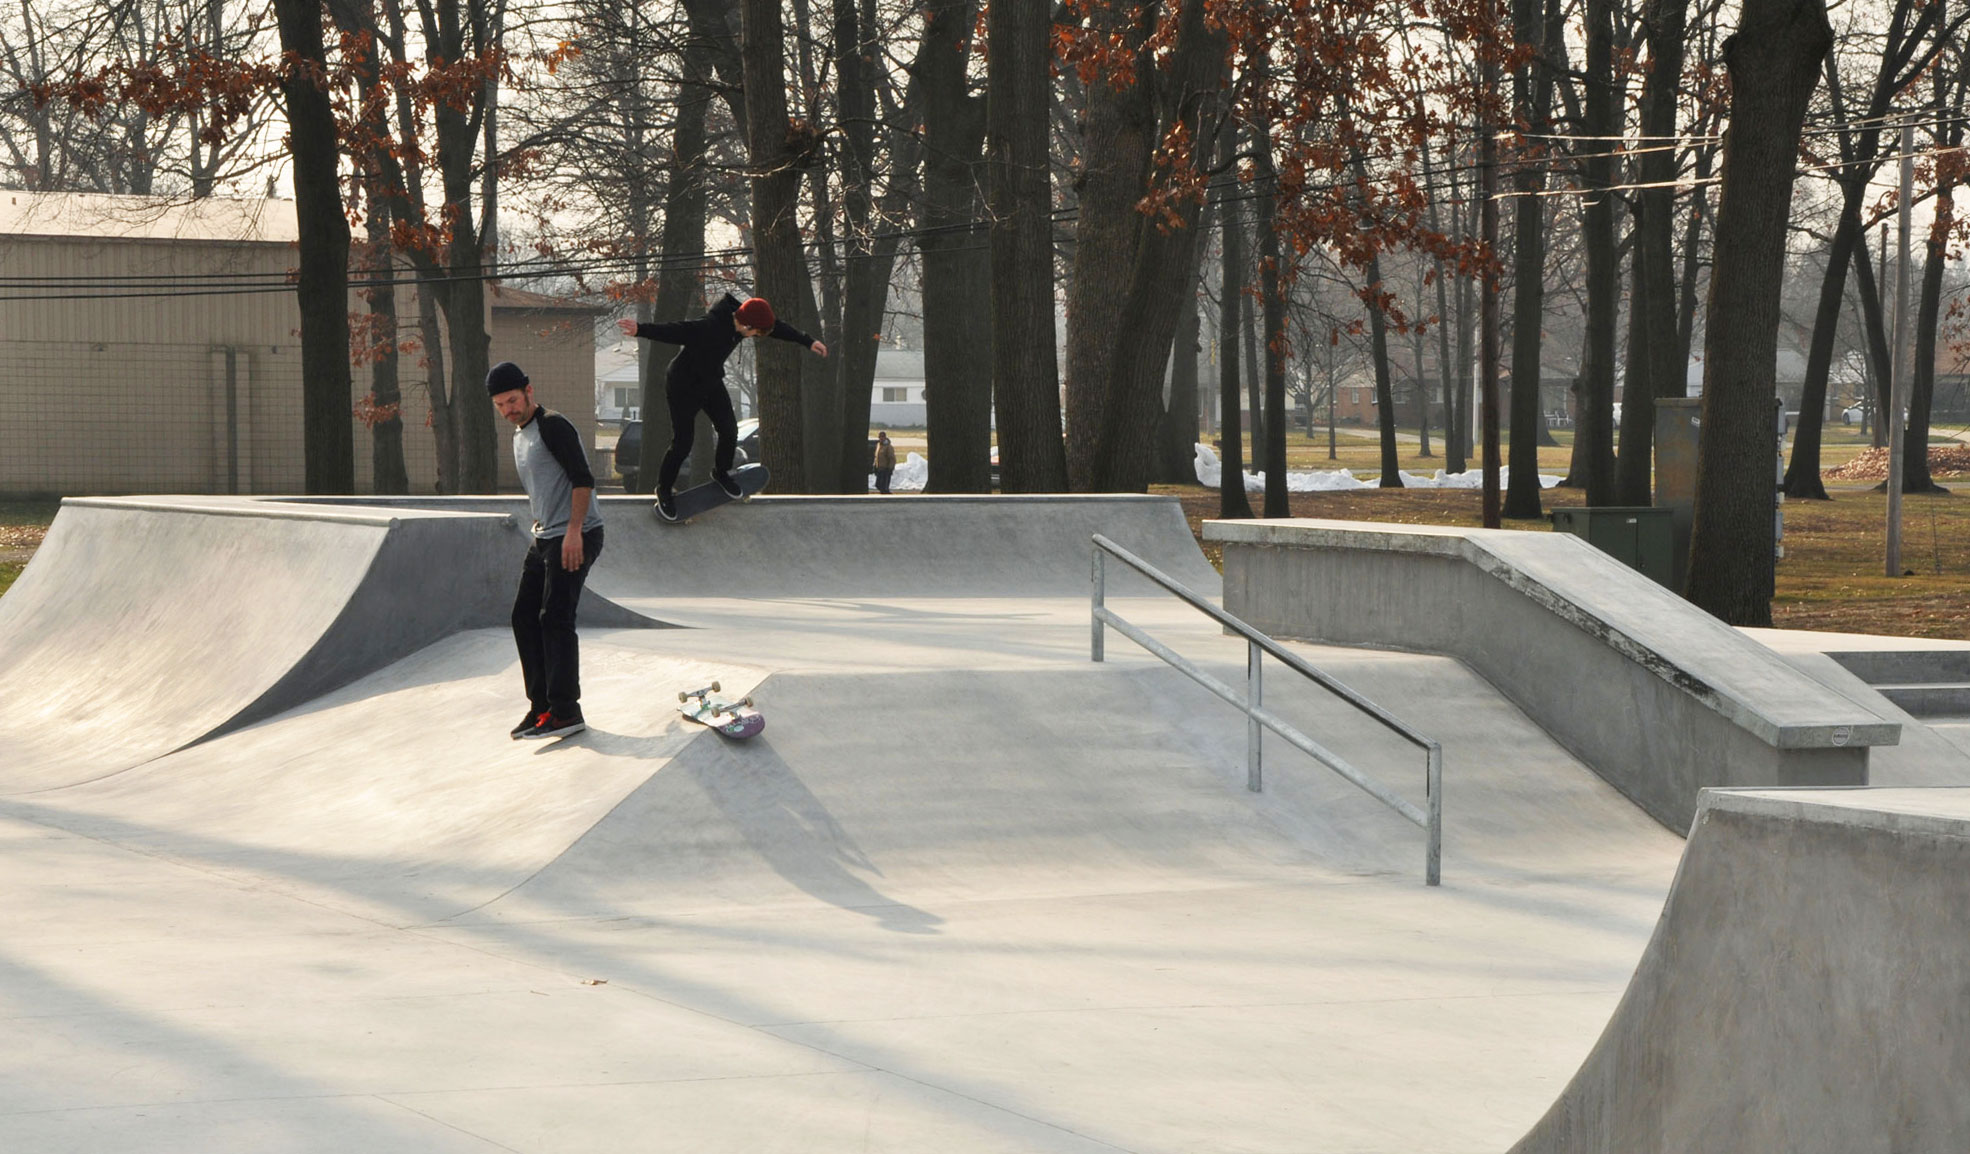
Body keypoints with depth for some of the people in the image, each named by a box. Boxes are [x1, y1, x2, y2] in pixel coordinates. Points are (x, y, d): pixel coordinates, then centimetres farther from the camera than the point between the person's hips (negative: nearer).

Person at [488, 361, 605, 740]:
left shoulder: (553, 427, -12)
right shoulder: (519, 436, 18)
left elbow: (583, 479, -19)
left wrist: (573, 531, -24)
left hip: (576, 538, -10)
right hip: (544, 538, 10)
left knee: (555, 619, -12)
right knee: (524, 616, 7)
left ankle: (565, 712, -10)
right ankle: (541, 705, 13)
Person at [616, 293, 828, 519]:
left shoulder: (739, 320, -12)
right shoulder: (708, 327, -36)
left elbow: (778, 328, 1)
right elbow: (674, 331, -46)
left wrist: (808, 342, 7)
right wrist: (640, 330, -59)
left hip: (711, 383, 7)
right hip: (683, 387, -7)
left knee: (729, 431, 8)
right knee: (683, 443, -4)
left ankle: (721, 472, 38)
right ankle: (664, 490, 19)